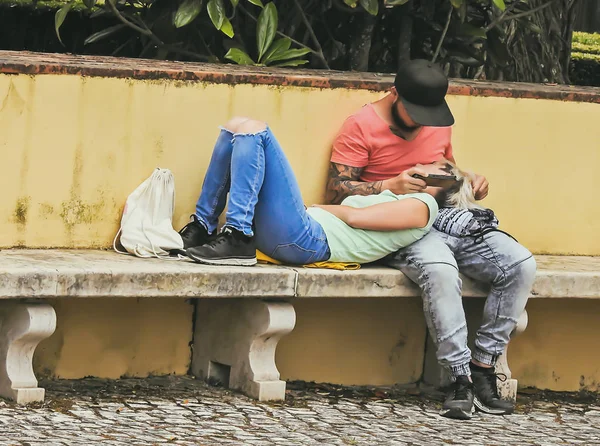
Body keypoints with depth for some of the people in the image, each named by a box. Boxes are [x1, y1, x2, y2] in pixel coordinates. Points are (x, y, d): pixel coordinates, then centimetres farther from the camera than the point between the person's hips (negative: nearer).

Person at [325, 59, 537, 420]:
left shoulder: (439, 123, 16)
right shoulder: (362, 126, -4)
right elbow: (337, 190, -8)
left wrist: (470, 181, 10)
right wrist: (390, 186, -22)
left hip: (449, 219, 7)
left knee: (521, 265, -17)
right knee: (440, 270, -40)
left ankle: (483, 367, -17)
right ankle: (461, 379, -34)